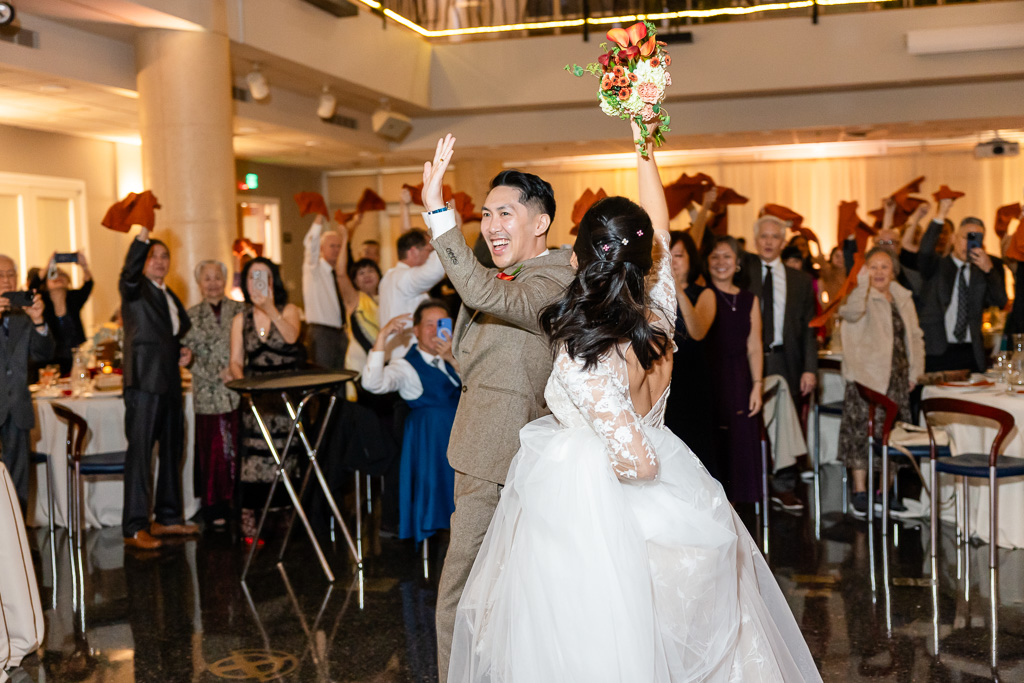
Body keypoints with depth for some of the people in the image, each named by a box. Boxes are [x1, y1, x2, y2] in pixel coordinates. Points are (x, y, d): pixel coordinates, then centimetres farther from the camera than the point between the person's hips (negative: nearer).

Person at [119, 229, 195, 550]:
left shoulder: (171, 297, 21)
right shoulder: (134, 289, -1)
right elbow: (130, 270, -25)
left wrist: (183, 352, 10)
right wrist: (143, 233, -37)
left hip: (170, 383, 8)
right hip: (144, 380, -8)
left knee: (172, 450, 13)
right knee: (140, 451, -8)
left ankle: (168, 517, 24)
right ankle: (134, 528, -6)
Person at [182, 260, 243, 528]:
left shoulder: (239, 310, 8)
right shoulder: (191, 316, 8)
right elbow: (189, 357, 4)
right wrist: (219, 374, -10)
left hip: (240, 392, 0)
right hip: (208, 393, 0)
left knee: (239, 446, -2)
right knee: (213, 450, 0)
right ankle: (214, 508, 9)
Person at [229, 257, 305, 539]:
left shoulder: (289, 310, 5)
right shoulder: (241, 319, 12)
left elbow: (291, 336, -17)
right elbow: (236, 361, 9)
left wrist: (271, 309, -27)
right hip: (257, 397, 1)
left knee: (288, 457, -8)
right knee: (254, 455, -10)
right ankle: (248, 522, -8)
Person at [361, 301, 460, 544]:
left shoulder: (453, 357, 17)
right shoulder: (407, 366, 2)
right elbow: (372, 384, -18)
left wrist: (453, 360, -13)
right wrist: (382, 336, -18)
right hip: (431, 438, -5)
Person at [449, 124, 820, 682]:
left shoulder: (580, 359, -27)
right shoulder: (658, 315, -10)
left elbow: (636, 462, -26)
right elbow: (659, 231, 7)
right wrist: (646, 152, 12)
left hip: (589, 513, -6)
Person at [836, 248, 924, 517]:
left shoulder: (904, 299, 13)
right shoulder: (862, 296, -5)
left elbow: (914, 336, 19)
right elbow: (851, 313, -30)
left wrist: (914, 371, 13)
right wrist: (863, 283, -36)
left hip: (897, 378, 6)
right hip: (866, 377, -6)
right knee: (862, 431, -7)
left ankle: (886, 489, 20)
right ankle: (860, 491, 1)